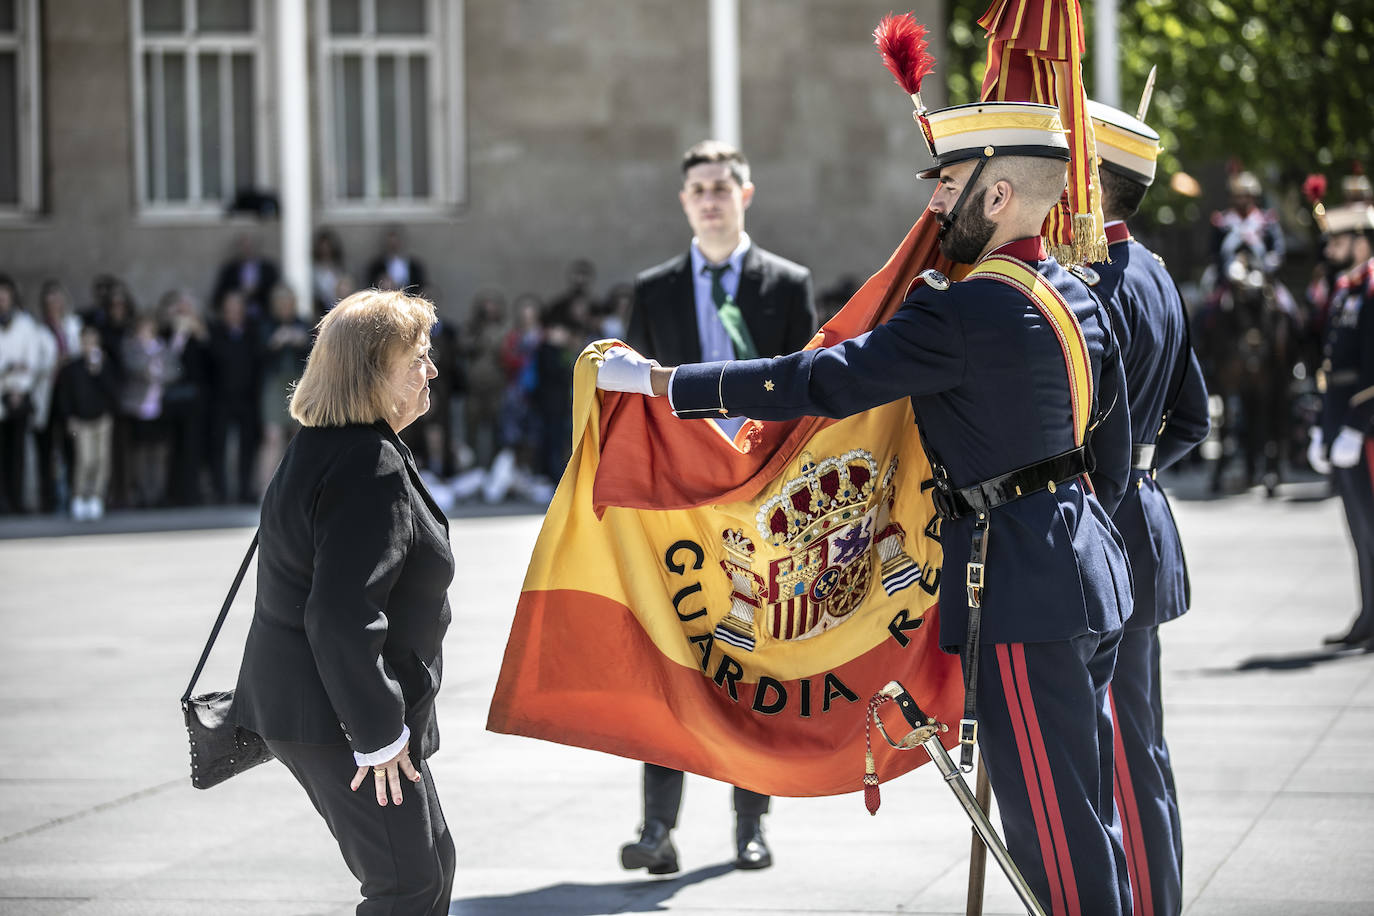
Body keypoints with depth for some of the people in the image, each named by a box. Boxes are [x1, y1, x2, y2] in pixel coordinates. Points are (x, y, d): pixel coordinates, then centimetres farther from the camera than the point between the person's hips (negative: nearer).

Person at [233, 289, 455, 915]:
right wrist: (377, 734, -23)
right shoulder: (371, 469, -22)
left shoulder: (319, 449, 13)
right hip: (338, 721, -11)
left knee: (430, 863, 19)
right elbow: (342, 618, -29)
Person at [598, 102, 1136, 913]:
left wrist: (655, 381, -15)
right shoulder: (1078, 298, 10)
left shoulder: (966, 311, -19)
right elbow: (1115, 455, 17)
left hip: (1021, 595, -9)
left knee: (1054, 830, -3)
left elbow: (819, 381, -20)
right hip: (1091, 572, 9)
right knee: (1089, 816, 17)